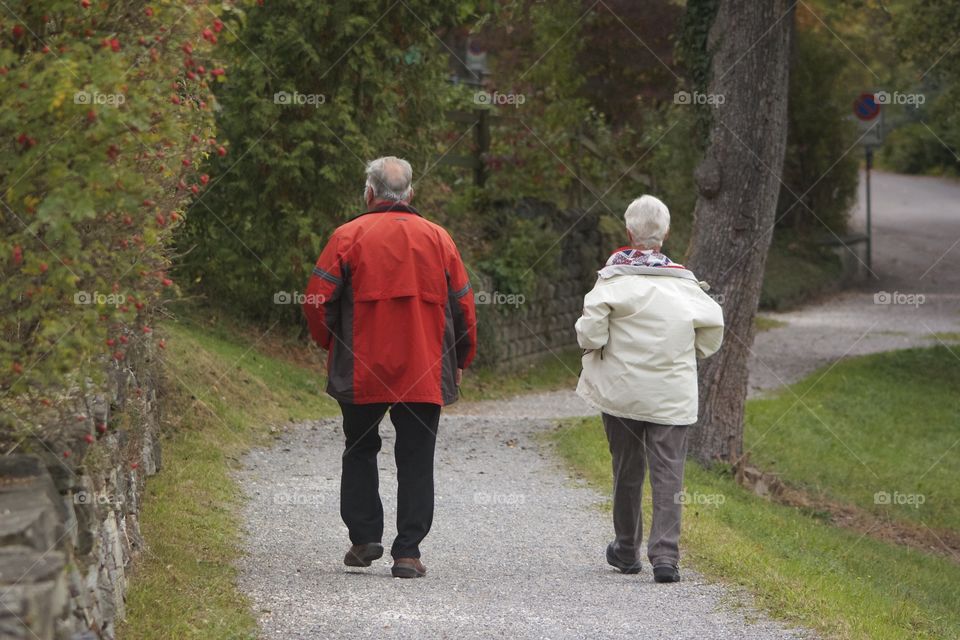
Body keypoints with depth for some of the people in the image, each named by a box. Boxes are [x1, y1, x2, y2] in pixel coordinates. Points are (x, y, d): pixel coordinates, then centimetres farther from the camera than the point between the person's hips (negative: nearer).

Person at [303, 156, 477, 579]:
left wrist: (331, 344, 11)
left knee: (360, 451, 17)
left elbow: (318, 299, -7)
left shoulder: (349, 236, -3)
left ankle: (364, 537, 10)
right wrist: (460, 361, 19)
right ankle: (408, 551, -1)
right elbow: (463, 306, 7)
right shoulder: (437, 238, 5)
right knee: (416, 459, 4)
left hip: (361, 372, -1)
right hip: (425, 373, 1)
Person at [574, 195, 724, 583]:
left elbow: (592, 328, -18)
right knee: (668, 474, -1)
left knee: (627, 470, 13)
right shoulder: (685, 283, 1)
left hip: (622, 391, -1)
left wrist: (592, 344, 4)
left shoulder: (615, 278, -9)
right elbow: (713, 327, 6)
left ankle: (627, 551, 26)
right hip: (673, 394, 1)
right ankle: (665, 555, -12)